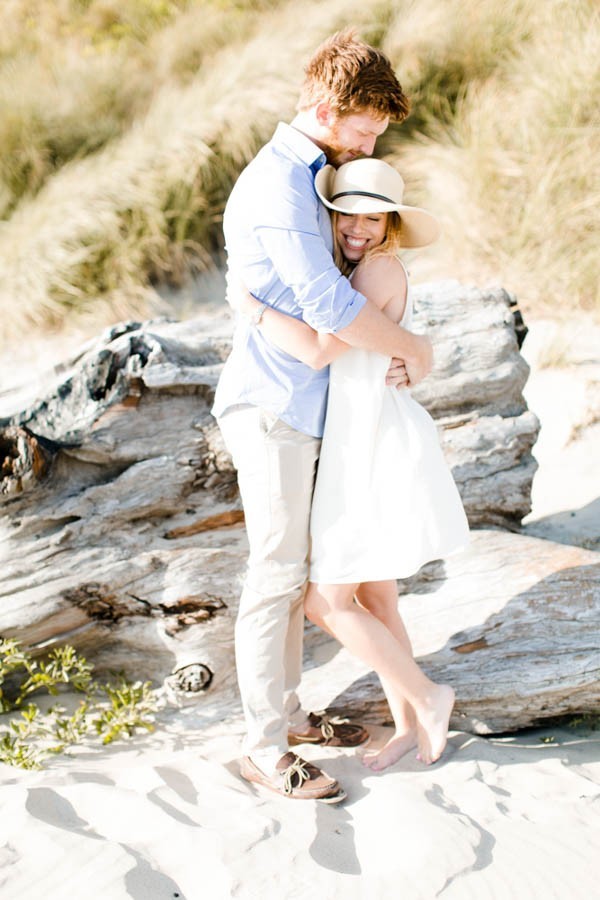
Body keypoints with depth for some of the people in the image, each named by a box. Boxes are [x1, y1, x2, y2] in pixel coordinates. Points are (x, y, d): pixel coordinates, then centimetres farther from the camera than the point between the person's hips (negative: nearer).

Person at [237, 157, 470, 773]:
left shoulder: (381, 269, -17)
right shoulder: (356, 273, 12)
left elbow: (319, 349, -27)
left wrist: (251, 307, -16)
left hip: (381, 458, -10)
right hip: (361, 452, 10)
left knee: (326, 601, -4)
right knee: (370, 597, 15)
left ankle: (426, 697, 10)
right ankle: (408, 725, 26)